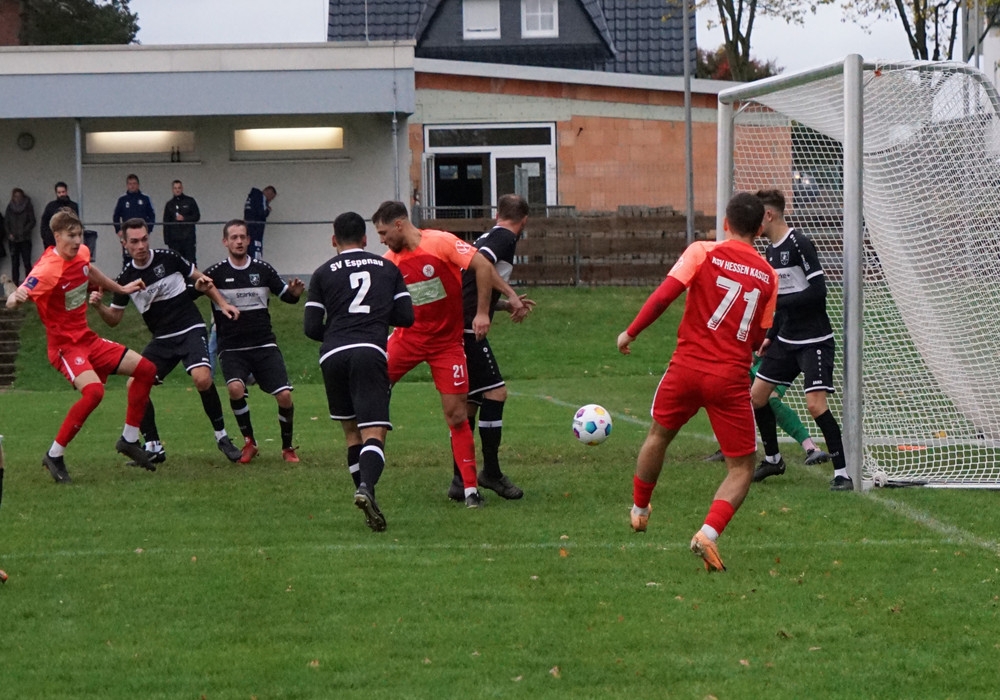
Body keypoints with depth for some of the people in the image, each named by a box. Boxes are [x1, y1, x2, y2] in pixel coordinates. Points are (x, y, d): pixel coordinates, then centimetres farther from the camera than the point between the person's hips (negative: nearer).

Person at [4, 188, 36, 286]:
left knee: (27, 263, -6)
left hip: (25, 239, -2)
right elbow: (6, 223, 11)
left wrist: (24, 231, -13)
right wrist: (9, 234, -4)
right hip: (13, 240, 2)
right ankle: (15, 284, 3)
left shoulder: (28, 206, 2)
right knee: (14, 263, 2)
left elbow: (32, 222, -1)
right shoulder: (10, 207, 9)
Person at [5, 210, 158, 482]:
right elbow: (13, 301, -35)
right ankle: (55, 455, -16)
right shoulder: (47, 269, -24)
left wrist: (121, 288, 33)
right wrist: (16, 298, -57)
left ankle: (129, 440, 21)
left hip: (87, 338, 9)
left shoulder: (81, 254, -1)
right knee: (94, 391, -31)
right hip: (64, 345, -9)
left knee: (145, 370, 8)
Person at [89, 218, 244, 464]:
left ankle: (222, 437, -8)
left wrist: (223, 304, -2)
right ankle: (153, 448, 2)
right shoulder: (126, 278, 1)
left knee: (202, 378, -28)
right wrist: (99, 306, -13)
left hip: (191, 330, -4)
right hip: (162, 340, 4)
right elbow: (114, 318, 8)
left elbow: (201, 280, 8)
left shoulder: (168, 258, -6)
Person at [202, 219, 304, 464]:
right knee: (235, 388, -28)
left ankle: (287, 447, 14)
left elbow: (285, 295, 15)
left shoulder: (263, 270, 4)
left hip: (264, 345, 2)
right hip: (232, 349, -2)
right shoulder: (216, 273, -2)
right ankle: (249, 443, -6)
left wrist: (295, 292, -9)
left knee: (284, 396, -11)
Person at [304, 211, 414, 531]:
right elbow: (405, 317, 13)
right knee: (374, 433, -9)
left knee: (351, 430, 18)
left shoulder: (323, 273, 12)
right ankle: (366, 487, -36)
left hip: (332, 355, 1)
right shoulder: (387, 268, 16)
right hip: (370, 352, -1)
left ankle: (365, 494, 16)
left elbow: (311, 327, 7)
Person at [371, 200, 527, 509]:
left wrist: (482, 312, -22)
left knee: (457, 415, -5)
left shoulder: (441, 242, -14)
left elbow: (483, 266, -18)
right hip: (407, 338, 4)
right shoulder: (389, 261, 2)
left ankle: (470, 488, 2)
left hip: (447, 342, -4)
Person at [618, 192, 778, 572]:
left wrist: (631, 332, 0)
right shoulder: (767, 275, 6)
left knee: (658, 435, 27)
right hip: (732, 378, 0)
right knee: (742, 467, 8)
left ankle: (639, 509, 45)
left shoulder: (703, 252, -2)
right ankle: (709, 532, -15)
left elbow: (663, 295, -11)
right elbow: (758, 338, 13)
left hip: (687, 367, 0)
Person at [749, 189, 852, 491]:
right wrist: (770, 336, 17)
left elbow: (818, 290, -22)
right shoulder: (770, 252, 11)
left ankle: (842, 473, -9)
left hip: (814, 340, -9)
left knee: (816, 405, -17)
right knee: (756, 397, 8)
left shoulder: (798, 244, -16)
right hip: (786, 340, 9)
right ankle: (772, 459, 26)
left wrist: (775, 301, -20)